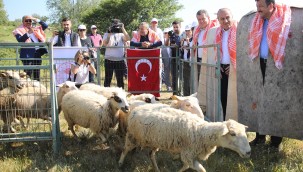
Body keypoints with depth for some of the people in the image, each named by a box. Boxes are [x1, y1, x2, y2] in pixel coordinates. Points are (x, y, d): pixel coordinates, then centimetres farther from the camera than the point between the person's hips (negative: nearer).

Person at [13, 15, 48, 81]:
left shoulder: (36, 29, 18)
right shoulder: (19, 30, 2)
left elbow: (45, 26, 14)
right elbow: (20, 40, -15)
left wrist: (37, 20, 4)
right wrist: (28, 33, -26)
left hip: (37, 54, 6)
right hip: (27, 55, -5)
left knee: (37, 74, 9)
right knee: (28, 74, -13)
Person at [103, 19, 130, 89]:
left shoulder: (121, 34, 9)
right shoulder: (107, 34, 6)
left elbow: (127, 39, -11)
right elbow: (105, 44, -10)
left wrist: (123, 29, -11)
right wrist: (109, 34, -12)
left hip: (120, 60, 1)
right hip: (109, 60, -1)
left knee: (120, 78, 6)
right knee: (108, 78, 4)